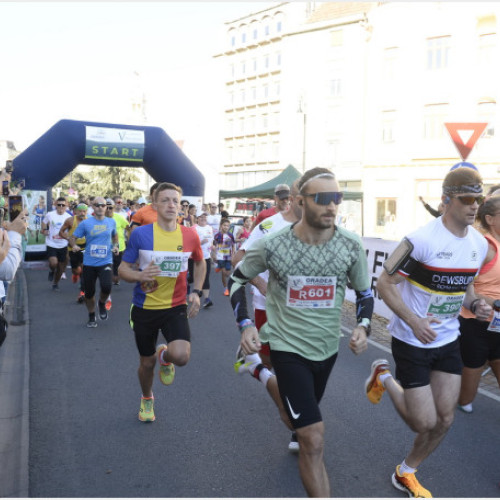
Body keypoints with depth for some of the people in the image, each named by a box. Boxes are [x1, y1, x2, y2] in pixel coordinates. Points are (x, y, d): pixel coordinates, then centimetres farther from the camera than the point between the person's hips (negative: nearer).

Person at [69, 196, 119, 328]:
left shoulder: (111, 222, 4)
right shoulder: (85, 223, -3)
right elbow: (72, 237, 0)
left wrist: (115, 245, 6)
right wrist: (74, 245, -20)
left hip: (106, 262, 0)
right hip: (89, 263, 0)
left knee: (106, 286, -24)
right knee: (89, 292, 8)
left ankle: (102, 303, 11)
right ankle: (91, 317, 33)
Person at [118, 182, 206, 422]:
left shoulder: (190, 236, -5)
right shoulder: (140, 234, -10)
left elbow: (200, 263, 15)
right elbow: (123, 269, -2)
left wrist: (196, 291, 3)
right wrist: (140, 275, -24)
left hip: (176, 307, 0)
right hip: (144, 308, 0)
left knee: (181, 356, -23)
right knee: (146, 362, 14)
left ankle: (165, 356, 16)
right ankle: (147, 399, 47)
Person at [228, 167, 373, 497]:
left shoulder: (352, 246, -13)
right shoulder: (272, 245, -19)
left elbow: (365, 292, 4)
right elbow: (238, 279, -1)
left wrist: (363, 325, -15)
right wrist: (245, 325, -13)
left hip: (328, 347, 5)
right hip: (288, 348, -4)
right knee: (314, 440, -11)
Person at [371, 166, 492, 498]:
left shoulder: (480, 244, 1)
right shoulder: (422, 240, -22)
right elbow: (384, 284, -17)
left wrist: (475, 304, -6)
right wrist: (414, 321, -27)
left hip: (448, 341, 7)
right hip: (412, 342, -6)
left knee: (445, 419, 10)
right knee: (424, 422, -1)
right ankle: (384, 378, 27)